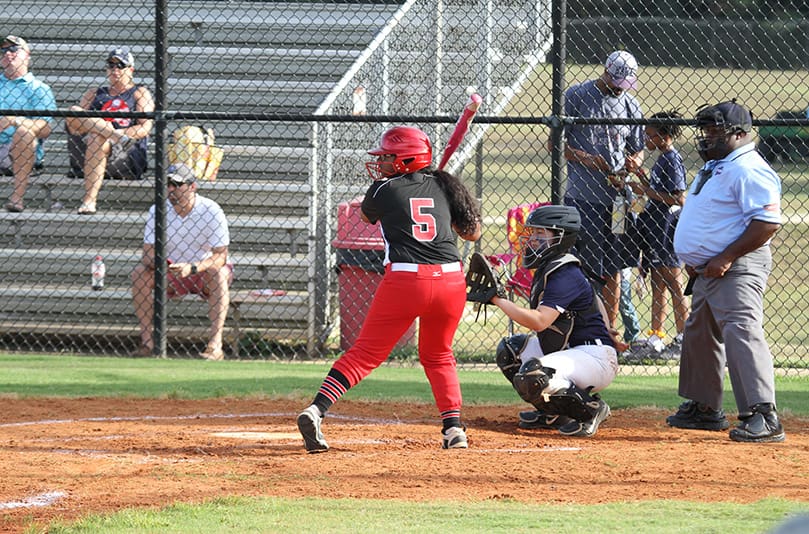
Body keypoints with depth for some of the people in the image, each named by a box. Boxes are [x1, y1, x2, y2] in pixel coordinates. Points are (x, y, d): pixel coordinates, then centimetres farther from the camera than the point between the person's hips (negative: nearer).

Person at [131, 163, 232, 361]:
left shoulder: (211, 211, -18)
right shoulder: (158, 211, -8)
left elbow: (220, 256, -23)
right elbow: (148, 252, -11)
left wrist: (192, 268, -40)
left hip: (203, 273, -3)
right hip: (171, 276, 3)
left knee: (220, 274, -36)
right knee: (139, 272, -22)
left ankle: (215, 345, -41)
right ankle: (146, 341, -21)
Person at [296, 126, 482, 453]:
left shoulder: (384, 190, 6)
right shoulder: (443, 186, 13)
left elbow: (366, 214, 28)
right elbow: (473, 233, 21)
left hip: (404, 279, -3)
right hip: (451, 279, 3)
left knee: (365, 353, 1)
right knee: (437, 355, 24)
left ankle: (316, 410, -14)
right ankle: (454, 427, 12)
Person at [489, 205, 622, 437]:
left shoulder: (564, 275, -19)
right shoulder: (546, 270, 12)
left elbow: (539, 321, -29)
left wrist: (498, 300, -25)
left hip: (596, 357, -11)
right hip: (568, 349, 11)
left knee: (531, 376, -32)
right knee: (509, 350, 19)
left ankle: (591, 409, -13)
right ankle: (553, 413, 14)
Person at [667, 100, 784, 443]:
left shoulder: (749, 170, -16)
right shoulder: (714, 168, 18)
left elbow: (768, 221, -25)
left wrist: (726, 258, -25)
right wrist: (693, 260, 17)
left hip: (737, 270, -12)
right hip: (707, 271, 12)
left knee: (742, 332, -22)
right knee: (699, 335, 20)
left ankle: (763, 417, -28)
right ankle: (704, 408, 34)